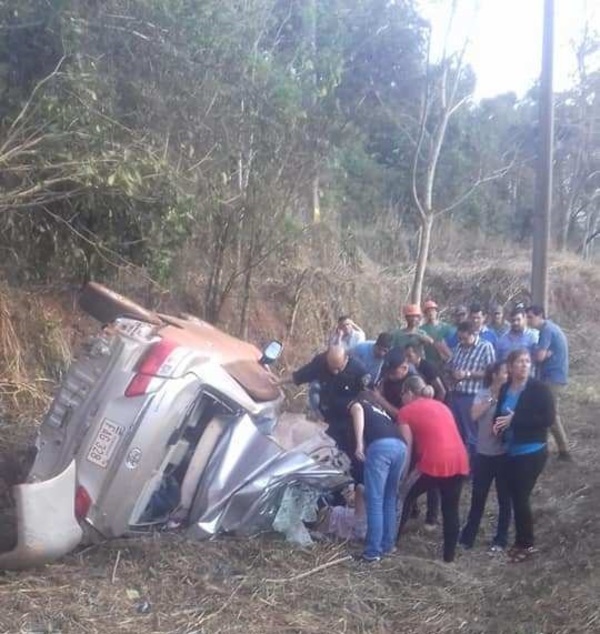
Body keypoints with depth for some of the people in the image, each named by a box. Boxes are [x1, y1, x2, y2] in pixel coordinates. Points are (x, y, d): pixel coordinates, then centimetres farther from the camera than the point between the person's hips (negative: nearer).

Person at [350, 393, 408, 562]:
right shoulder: (380, 411, 41)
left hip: (381, 446, -6)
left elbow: (358, 412, -1)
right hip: (400, 446, 6)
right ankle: (387, 545, 24)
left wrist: (359, 443, -12)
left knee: (375, 500, -2)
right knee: (390, 499, 18)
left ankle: (373, 551, -2)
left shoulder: (356, 404, 25)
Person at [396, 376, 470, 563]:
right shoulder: (440, 405, 24)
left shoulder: (406, 411, 6)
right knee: (451, 510, 16)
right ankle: (449, 555, 22)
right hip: (459, 462, 5)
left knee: (405, 496, 16)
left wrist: (405, 476, 9)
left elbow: (407, 447, 1)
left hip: (435, 464, -5)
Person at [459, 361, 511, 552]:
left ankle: (501, 539, 20)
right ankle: (468, 536, 20)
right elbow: (474, 415, -15)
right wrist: (492, 399, -17)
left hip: (504, 453, -1)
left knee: (504, 498, 8)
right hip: (484, 453, 1)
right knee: (478, 496, 9)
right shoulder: (482, 394, 0)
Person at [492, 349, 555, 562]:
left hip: (532, 452, -6)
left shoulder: (540, 389, -12)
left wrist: (515, 420, -21)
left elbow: (549, 418, -19)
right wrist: (498, 423, -7)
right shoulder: (505, 389, 6)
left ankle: (526, 544, 14)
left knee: (521, 497, -3)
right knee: (515, 496, 11)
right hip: (511, 450, 6)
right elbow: (500, 414, 18)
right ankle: (521, 541, 26)